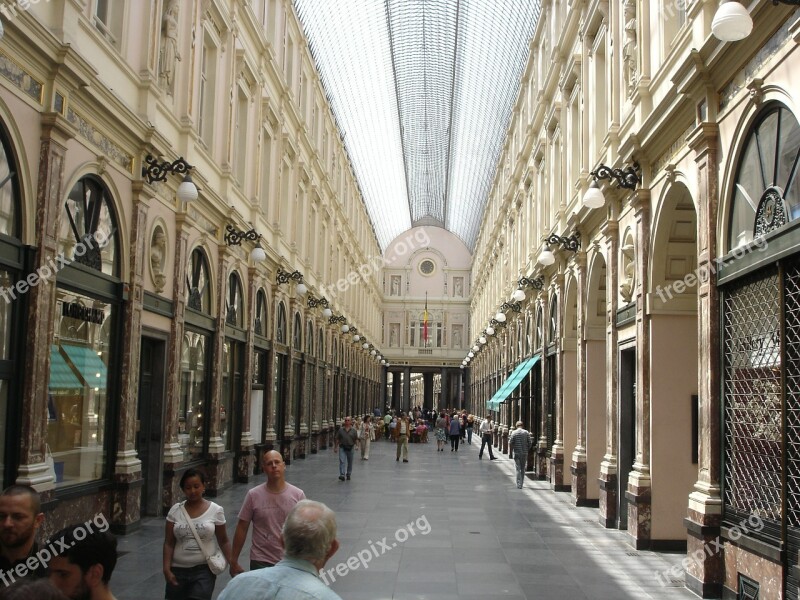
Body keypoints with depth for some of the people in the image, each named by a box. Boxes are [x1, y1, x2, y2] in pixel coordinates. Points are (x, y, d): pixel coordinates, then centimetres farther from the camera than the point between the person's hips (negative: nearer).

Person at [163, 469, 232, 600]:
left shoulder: (216, 510, -4)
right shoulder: (175, 511, -1)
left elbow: (223, 542, 3)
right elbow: (169, 543, 1)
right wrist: (166, 569, -8)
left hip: (204, 570, -2)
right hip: (178, 570, 2)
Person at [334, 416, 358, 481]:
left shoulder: (353, 430, 3)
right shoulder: (340, 429, 3)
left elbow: (356, 439, 6)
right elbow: (336, 438, 6)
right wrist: (335, 447, 3)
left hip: (350, 448, 1)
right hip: (342, 447, -1)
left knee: (350, 462, 10)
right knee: (342, 461, -12)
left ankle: (348, 475, 26)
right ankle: (342, 475, -17)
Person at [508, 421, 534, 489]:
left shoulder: (514, 432, -5)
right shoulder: (526, 432, 0)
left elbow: (510, 443, -7)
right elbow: (530, 443, -1)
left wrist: (511, 448, 12)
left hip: (517, 453, -2)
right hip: (525, 453, 2)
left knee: (518, 469, 0)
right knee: (523, 469, 14)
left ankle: (519, 484, -8)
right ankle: (521, 483, 20)